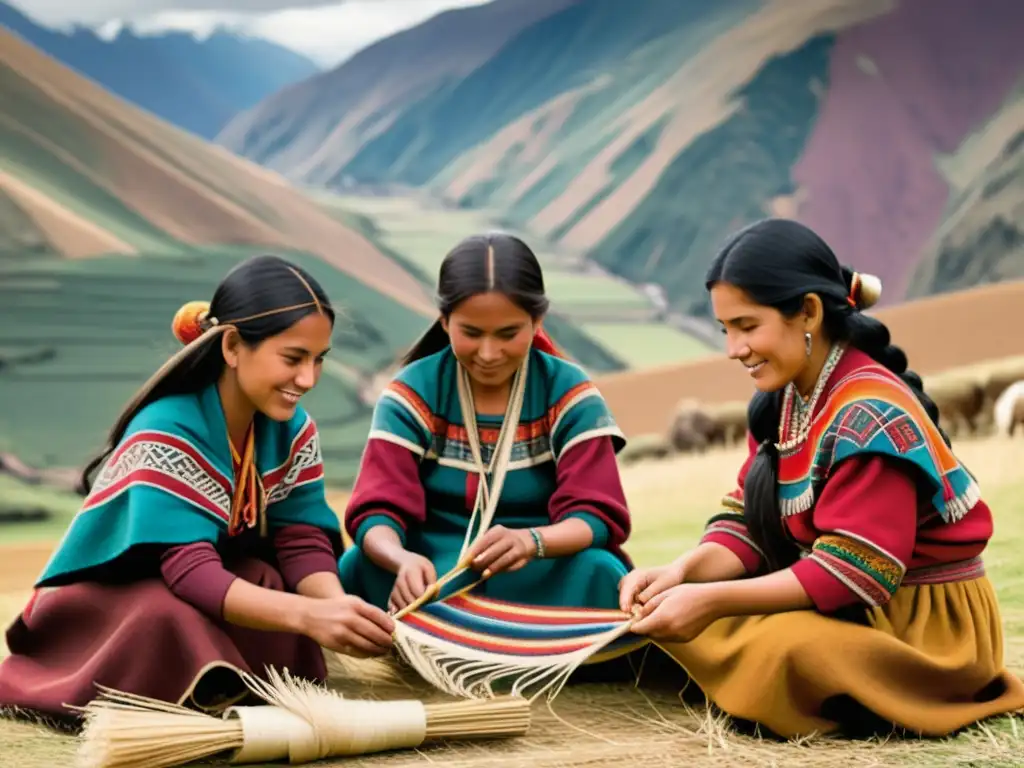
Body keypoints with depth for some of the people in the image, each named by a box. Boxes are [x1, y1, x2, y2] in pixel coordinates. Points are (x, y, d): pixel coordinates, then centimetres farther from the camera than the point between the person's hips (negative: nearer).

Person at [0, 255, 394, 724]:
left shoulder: (293, 429, -7)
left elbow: (303, 541, -12)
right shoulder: (166, 434, -28)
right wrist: (308, 614, -52)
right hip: (107, 599, -6)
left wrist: (336, 607, -36)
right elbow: (190, 572, -37)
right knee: (173, 622, -39)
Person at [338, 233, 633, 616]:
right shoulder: (411, 394, -3)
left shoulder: (570, 394, -3)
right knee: (359, 568, -29)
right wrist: (404, 560, -39)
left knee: (598, 572, -32)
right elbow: (377, 510, -14)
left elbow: (596, 515, -12)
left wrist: (531, 541, -37)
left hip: (541, 578, 0)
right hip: (433, 576, 1)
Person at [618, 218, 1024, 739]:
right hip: (850, 604, 8)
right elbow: (752, 523, 2)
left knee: (778, 652, -34)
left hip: (926, 623, -8)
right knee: (667, 610, 0)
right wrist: (682, 572, -18)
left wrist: (712, 601, -28)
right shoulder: (781, 399, 3)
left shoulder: (871, 417, -24)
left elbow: (851, 573, -27)